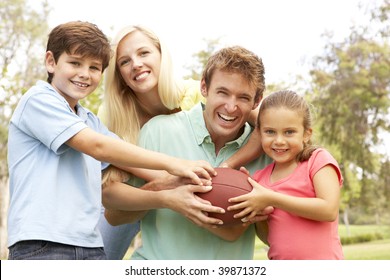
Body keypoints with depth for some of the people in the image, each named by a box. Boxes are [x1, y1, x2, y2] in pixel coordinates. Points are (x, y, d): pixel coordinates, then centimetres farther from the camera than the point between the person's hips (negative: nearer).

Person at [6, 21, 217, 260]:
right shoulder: (39, 99, -4)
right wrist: (171, 163, -13)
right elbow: (97, 147, -13)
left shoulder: (90, 122, 20)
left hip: (91, 246, 7)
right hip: (42, 246, -7)